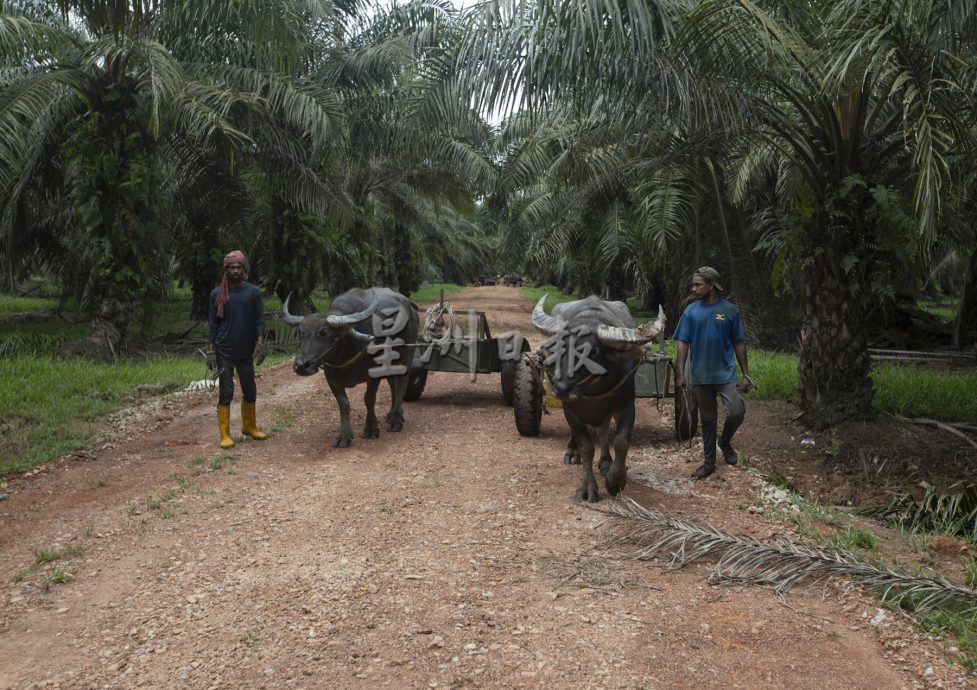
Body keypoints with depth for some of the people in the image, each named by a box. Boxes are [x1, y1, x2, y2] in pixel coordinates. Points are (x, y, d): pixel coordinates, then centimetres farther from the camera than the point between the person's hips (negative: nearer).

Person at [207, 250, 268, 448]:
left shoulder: (253, 292, 1)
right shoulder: (216, 294, 1)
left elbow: (259, 320, 1)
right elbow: (213, 324, 3)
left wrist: (260, 343, -11)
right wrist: (210, 350, -2)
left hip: (246, 351, 2)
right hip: (223, 351, -2)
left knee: (250, 391, 9)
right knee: (226, 392, -2)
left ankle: (249, 426, 28)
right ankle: (225, 434, 3)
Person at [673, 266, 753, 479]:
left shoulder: (729, 309, -2)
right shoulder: (691, 311, 1)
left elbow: (739, 343, 2)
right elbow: (683, 343, 2)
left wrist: (746, 374, 0)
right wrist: (680, 374, -6)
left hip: (726, 373, -2)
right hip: (700, 375, 2)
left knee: (736, 412, -15)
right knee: (707, 419, 10)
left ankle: (725, 441, 16)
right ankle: (709, 462, 23)